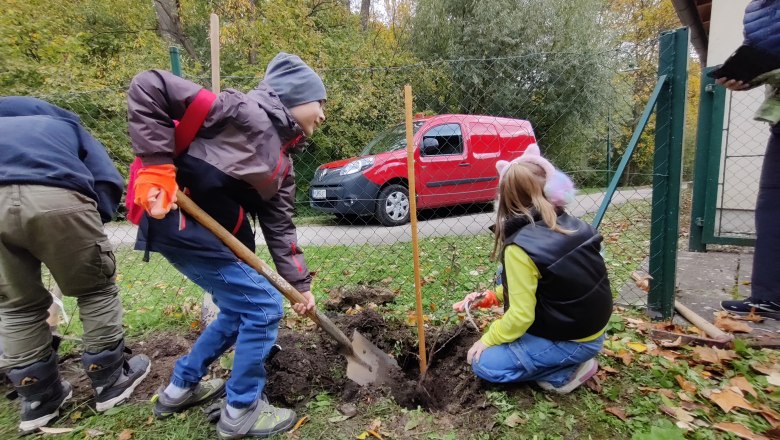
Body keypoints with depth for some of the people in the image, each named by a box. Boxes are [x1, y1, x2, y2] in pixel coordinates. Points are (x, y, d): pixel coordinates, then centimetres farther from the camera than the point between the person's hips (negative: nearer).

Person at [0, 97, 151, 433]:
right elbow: (107, 181, 16)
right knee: (97, 289, 17)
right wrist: (92, 226, 21)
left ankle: (39, 398, 33)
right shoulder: (66, 125, 36)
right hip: (56, 198, -2)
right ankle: (111, 381, 29)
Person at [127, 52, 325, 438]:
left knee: (241, 308, 18)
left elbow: (279, 225, 12)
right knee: (264, 306, -6)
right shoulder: (247, 111, -13)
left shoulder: (283, 159, 13)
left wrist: (299, 283, 10)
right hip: (180, 220, -10)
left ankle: (181, 387, 37)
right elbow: (148, 87, -15)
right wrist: (157, 166, -21)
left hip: (218, 233, 10)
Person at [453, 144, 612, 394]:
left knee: (483, 363, 1)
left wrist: (487, 340, -4)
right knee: (506, 279, 16)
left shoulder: (520, 248, -27)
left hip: (571, 342, -8)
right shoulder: (570, 225, -2)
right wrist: (490, 297, 6)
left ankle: (565, 372, 2)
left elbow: (520, 316, -22)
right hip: (591, 330, 8)